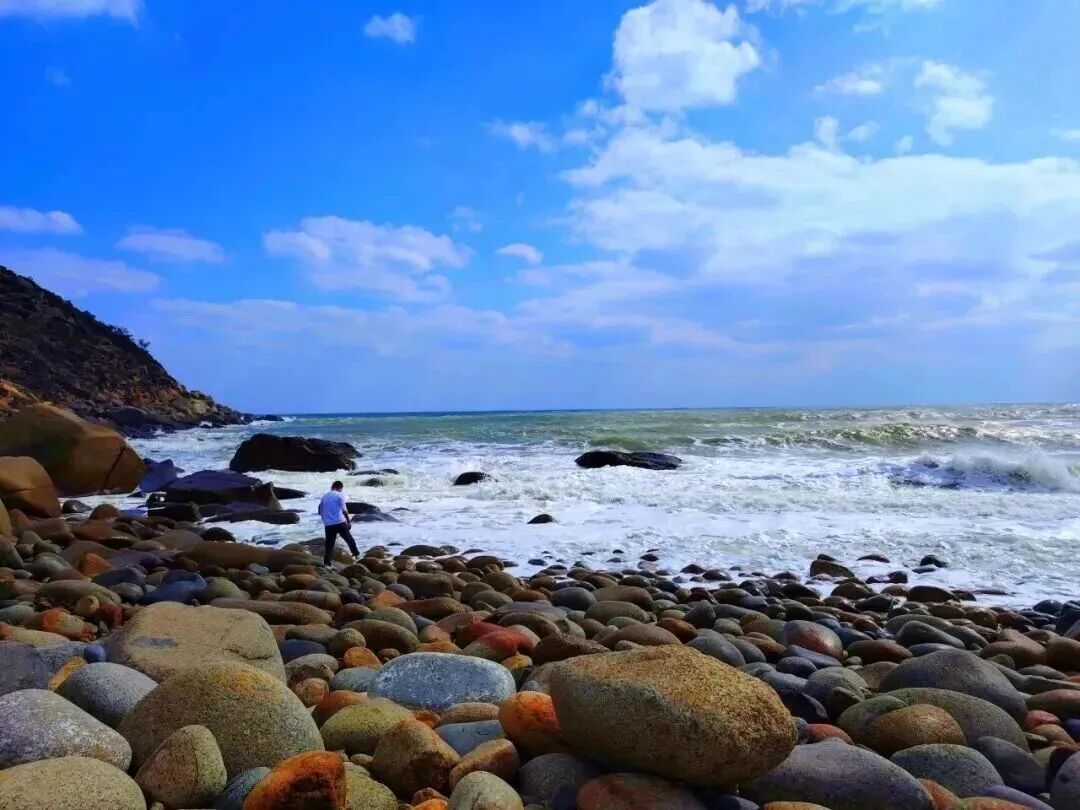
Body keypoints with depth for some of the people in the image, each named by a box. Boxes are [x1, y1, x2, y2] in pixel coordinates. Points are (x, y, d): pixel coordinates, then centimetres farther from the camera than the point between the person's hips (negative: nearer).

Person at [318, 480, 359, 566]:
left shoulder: (324, 497, 14)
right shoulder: (339, 495, -2)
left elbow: (321, 512, 18)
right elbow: (344, 510, -11)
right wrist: (348, 521, -4)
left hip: (328, 525, 4)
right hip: (340, 522, -4)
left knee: (329, 545, 6)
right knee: (349, 540, 15)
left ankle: (327, 564, 2)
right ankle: (357, 555, 22)